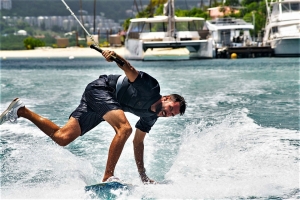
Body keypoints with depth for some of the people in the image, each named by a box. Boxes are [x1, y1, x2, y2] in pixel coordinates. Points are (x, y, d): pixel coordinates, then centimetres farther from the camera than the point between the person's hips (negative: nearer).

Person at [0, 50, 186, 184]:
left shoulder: (152, 116, 7)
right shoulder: (151, 87, -14)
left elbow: (138, 142, 15)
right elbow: (131, 71, -26)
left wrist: (143, 176, 12)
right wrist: (115, 56, -48)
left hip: (103, 103, 9)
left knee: (62, 137, -2)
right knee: (125, 128, -29)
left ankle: (21, 110, 9)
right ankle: (108, 177, -32)